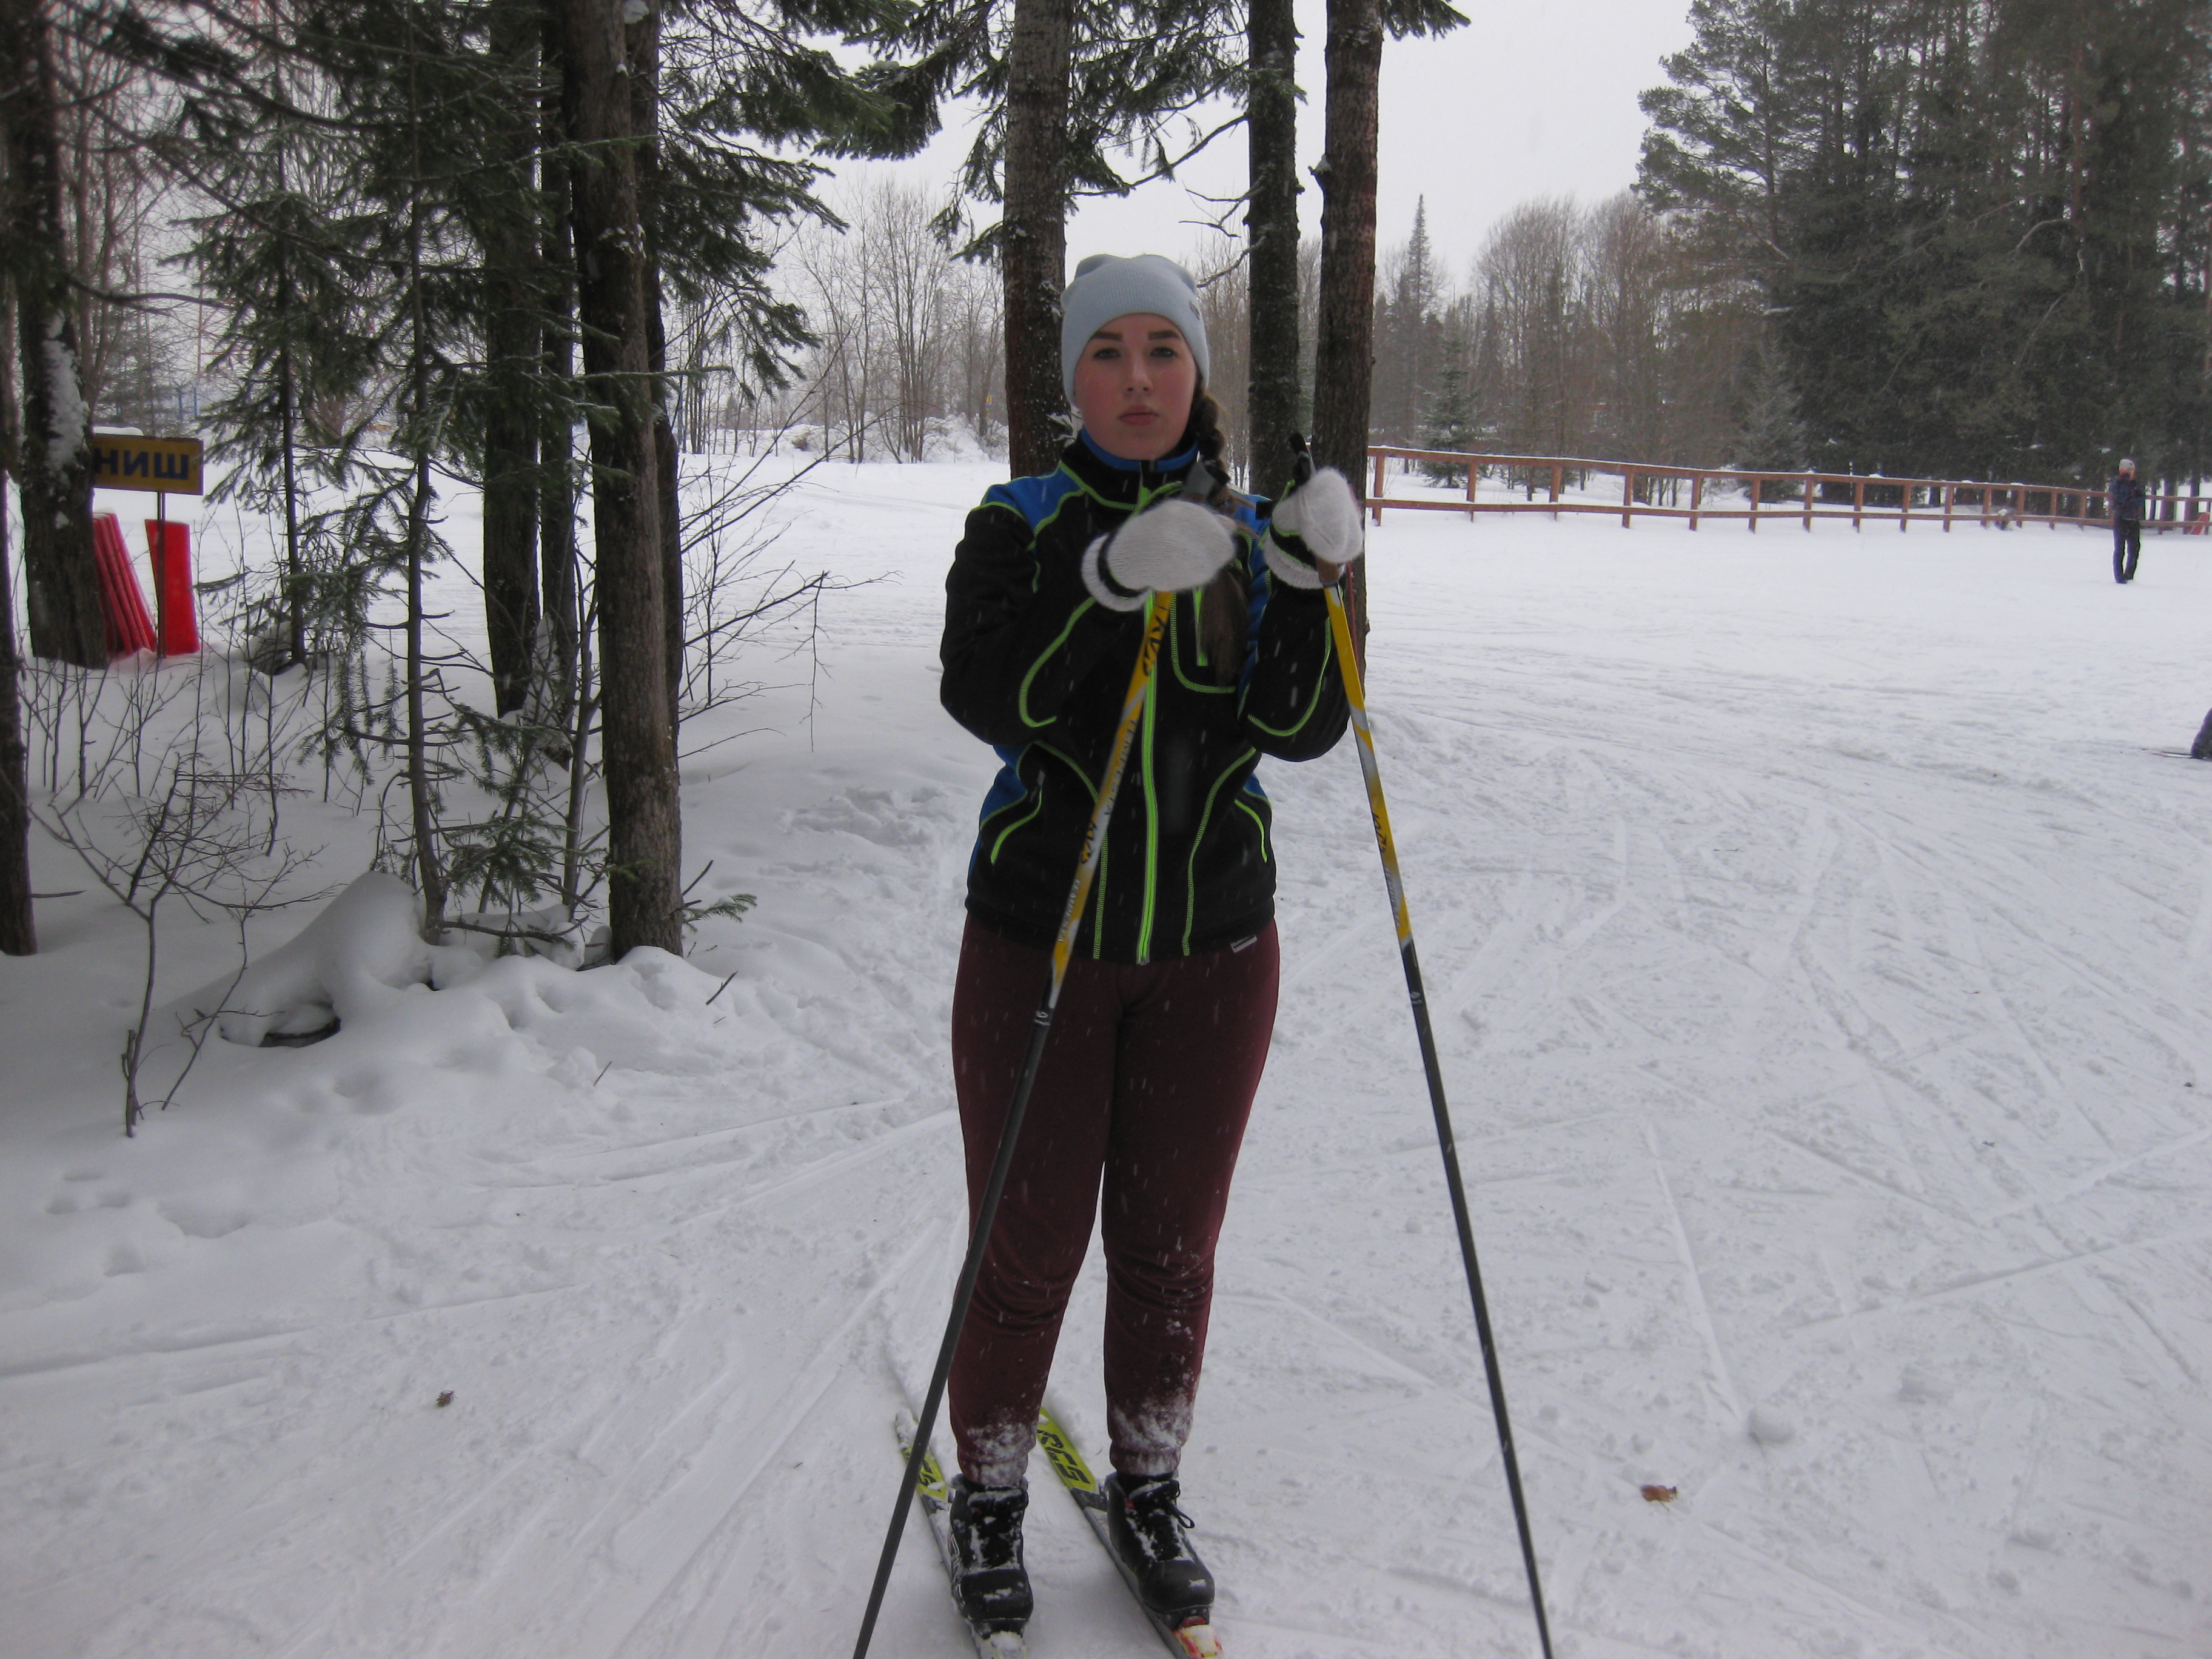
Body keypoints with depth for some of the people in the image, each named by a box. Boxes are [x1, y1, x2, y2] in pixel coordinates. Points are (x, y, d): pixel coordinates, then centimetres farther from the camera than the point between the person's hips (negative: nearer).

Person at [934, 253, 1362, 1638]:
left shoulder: (1252, 535, 3)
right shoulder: (1022, 525, -3)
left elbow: (1302, 729, -8)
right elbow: (986, 699, -20)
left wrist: (1310, 579, -23)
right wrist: (1113, 578, -32)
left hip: (1215, 952, 2)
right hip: (1042, 942, -2)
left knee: (1172, 1246, 14)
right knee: (1028, 1251, 8)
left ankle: (1148, 1490, 36)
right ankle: (990, 1498, 32)